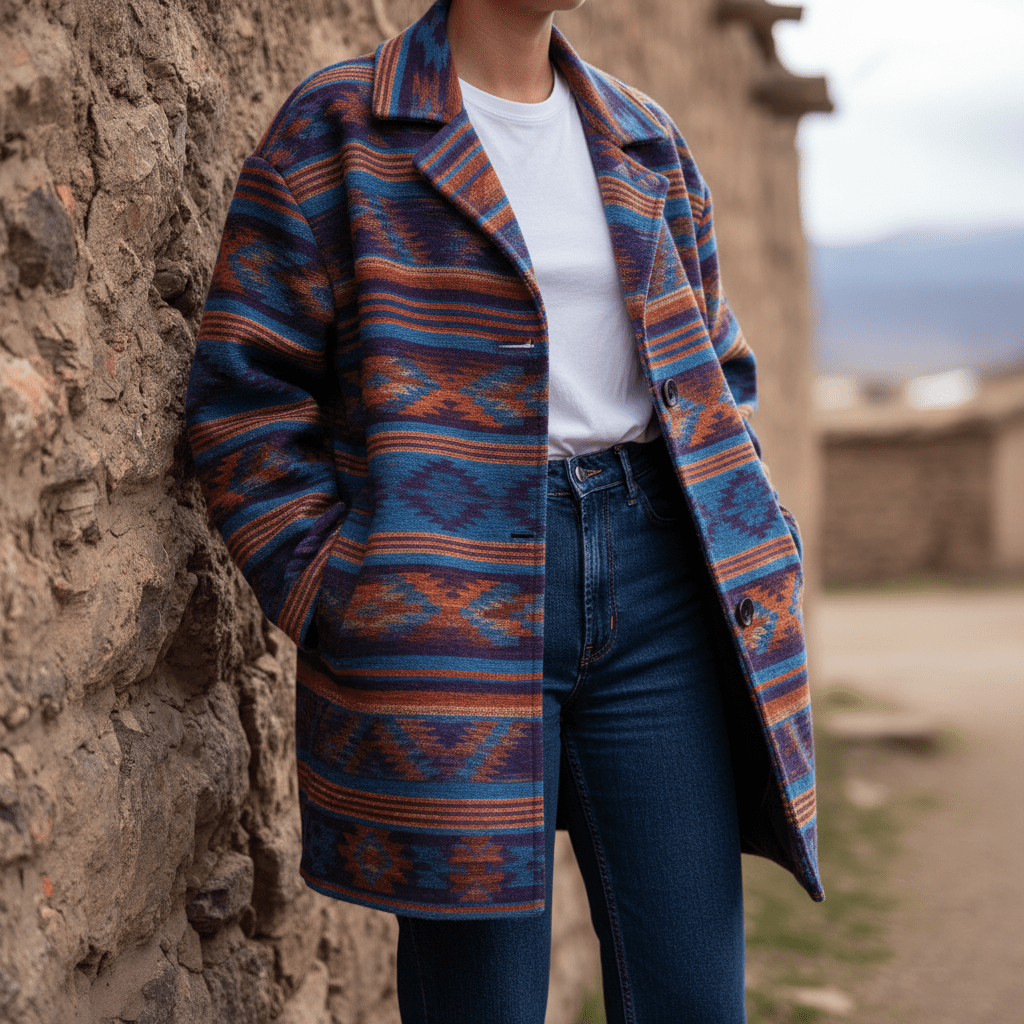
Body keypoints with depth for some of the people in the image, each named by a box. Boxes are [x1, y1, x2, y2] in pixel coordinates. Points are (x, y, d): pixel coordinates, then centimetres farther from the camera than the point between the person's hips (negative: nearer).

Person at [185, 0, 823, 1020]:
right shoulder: (337, 131, 0)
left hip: (659, 590, 5)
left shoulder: (644, 142, 16)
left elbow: (716, 365, 23)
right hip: (453, 585, -4)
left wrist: (735, 547, 11)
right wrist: (339, 608, -10)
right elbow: (244, 396, -3)